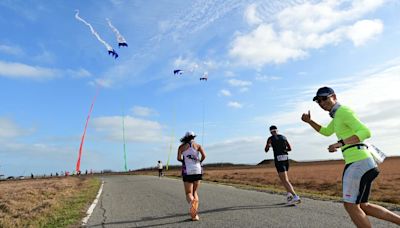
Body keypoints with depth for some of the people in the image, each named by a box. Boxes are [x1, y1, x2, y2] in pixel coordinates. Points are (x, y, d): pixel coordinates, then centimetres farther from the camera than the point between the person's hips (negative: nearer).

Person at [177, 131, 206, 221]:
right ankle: (195, 214, 7)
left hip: (187, 172, -1)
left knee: (189, 193, 2)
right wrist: (200, 162, 10)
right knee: (195, 192, 15)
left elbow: (179, 158, -8)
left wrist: (184, 161, 12)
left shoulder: (182, 146, 7)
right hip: (198, 171, 1)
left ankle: (192, 201, -34)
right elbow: (204, 155, -9)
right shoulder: (197, 145, 7)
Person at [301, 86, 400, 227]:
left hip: (358, 162, -10)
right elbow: (326, 132, 31)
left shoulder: (344, 111, -10)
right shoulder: (338, 115, 19)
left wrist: (341, 143, -27)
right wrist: (309, 121, 19)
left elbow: (366, 132, -19)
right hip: (360, 161, 10)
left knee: (350, 206, -2)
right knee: (362, 207, 16)